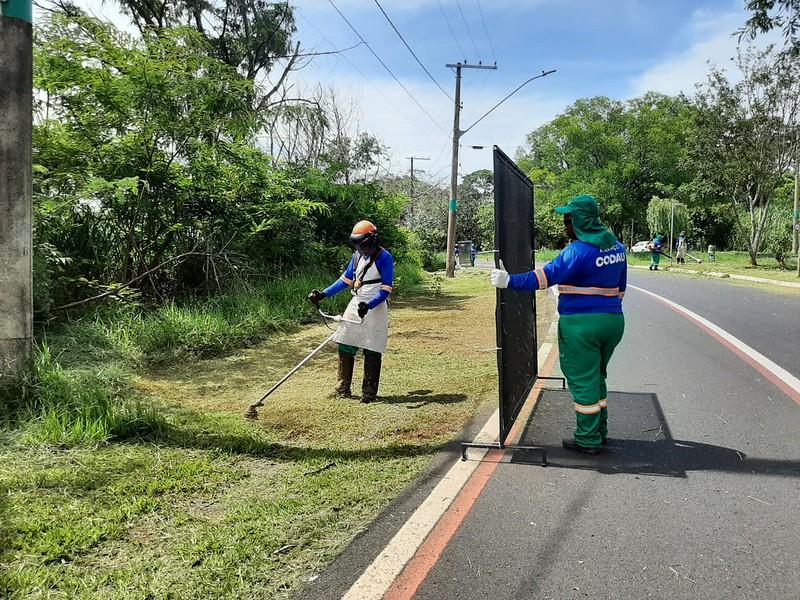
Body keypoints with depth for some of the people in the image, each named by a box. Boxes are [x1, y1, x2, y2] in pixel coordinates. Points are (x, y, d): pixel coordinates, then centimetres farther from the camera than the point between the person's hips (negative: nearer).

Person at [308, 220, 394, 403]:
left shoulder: (384, 257, -11)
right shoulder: (357, 255, 10)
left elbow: (386, 289, -15)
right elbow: (346, 280, 16)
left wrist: (369, 306, -28)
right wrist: (323, 294, 7)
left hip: (376, 307, -7)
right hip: (356, 304, 7)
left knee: (372, 352, -3)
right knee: (345, 347, 4)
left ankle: (369, 392, 6)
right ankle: (343, 389, 12)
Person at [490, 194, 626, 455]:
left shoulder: (578, 251, -17)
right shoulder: (616, 247, 10)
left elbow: (546, 275, -23)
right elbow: (620, 286, 17)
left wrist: (510, 281, -21)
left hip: (581, 324, -9)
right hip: (613, 320, 9)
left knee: (582, 381, 2)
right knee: (596, 377, 21)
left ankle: (588, 440, 10)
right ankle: (599, 431, 29)